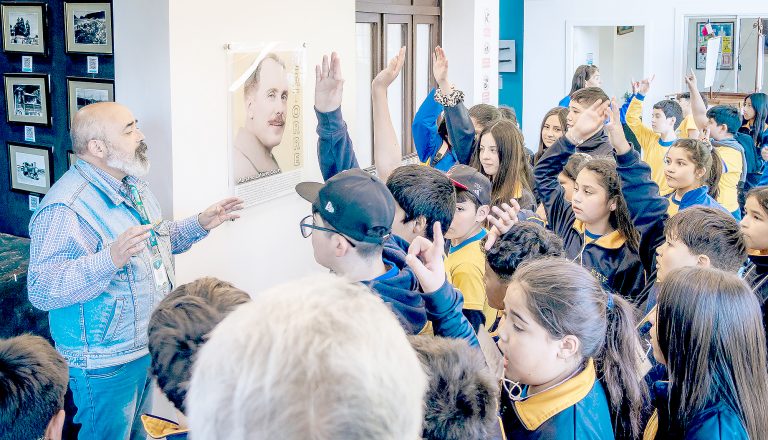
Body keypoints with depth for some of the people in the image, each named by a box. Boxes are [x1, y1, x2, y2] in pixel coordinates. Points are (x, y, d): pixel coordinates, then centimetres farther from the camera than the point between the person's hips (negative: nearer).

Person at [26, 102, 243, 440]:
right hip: (105, 365, -9)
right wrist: (111, 260, -43)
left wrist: (200, 224, 9)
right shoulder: (65, 208, -25)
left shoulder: (132, 186, 7)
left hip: (149, 345, 9)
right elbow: (41, 290, -31)